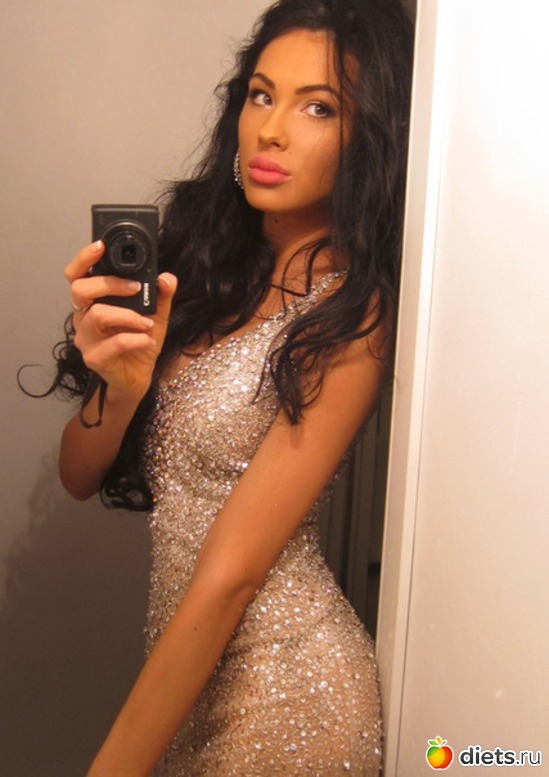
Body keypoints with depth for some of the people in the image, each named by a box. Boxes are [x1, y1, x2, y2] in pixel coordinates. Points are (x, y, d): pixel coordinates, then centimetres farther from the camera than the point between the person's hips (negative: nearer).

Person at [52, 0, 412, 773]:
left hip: (280, 685, -5)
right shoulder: (205, 264, -3)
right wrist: (119, 381, -23)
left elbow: (229, 576, -22)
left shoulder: (347, 317, -20)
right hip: (191, 663, 5)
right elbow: (79, 475, -3)